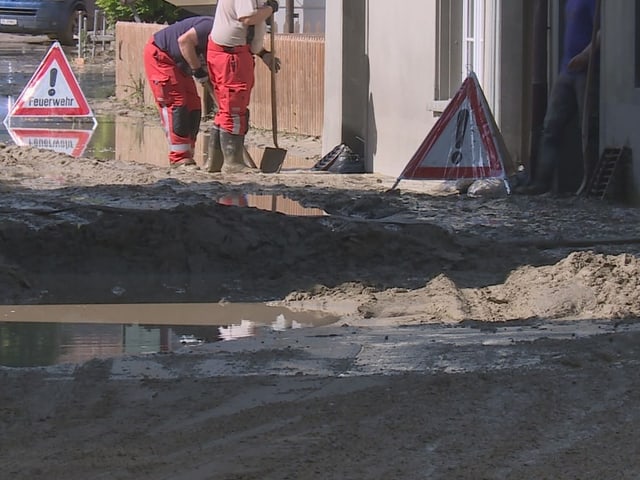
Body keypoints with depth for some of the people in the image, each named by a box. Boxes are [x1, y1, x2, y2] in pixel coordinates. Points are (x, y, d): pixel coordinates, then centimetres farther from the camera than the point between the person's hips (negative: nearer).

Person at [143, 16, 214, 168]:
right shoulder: (211, 27, -25)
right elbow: (184, 41, -32)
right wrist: (197, 69, -26)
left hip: (179, 63, 10)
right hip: (159, 54, -10)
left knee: (193, 106, 5)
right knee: (175, 103, -13)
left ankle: (187, 156, 8)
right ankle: (179, 158, -13)